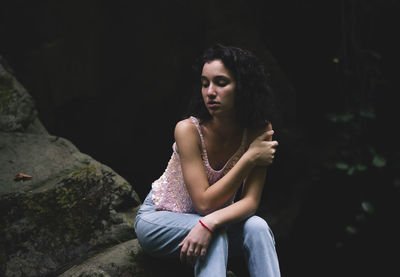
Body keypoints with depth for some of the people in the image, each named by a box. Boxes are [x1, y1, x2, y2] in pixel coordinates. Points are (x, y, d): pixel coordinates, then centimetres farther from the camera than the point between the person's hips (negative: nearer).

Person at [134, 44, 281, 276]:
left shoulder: (259, 131, -16)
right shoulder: (189, 130, -25)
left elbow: (250, 201, -21)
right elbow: (204, 202, -27)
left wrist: (211, 222, -40)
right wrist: (249, 157, -29)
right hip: (159, 218, -3)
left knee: (257, 227, -29)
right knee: (215, 233, -34)